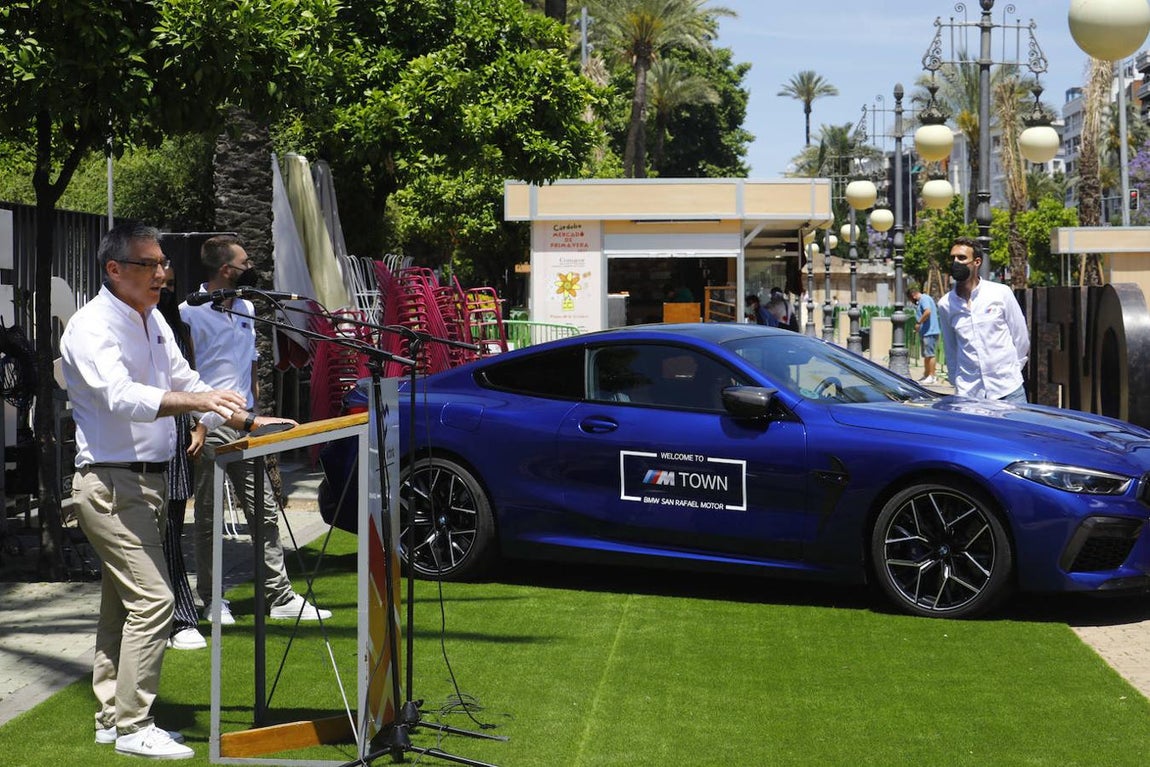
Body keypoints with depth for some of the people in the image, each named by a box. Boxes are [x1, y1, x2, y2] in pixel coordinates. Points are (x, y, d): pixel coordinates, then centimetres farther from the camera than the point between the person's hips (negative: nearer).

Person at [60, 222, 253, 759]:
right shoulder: (93, 327, -16)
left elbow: (183, 381, 20)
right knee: (152, 599, -14)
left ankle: (113, 717, 21)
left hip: (148, 478, 9)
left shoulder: (153, 322, 13)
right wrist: (197, 401, -43)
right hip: (110, 482, -9)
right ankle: (132, 726, -9)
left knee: (122, 604, 14)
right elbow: (120, 395, -31)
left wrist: (243, 419, 9)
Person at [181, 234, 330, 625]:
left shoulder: (246, 309, 15)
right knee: (208, 517, 3)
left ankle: (280, 596, 6)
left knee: (265, 510, 3)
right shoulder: (191, 313, -8)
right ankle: (211, 600, 11)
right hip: (210, 426, -6)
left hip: (245, 424, 7)